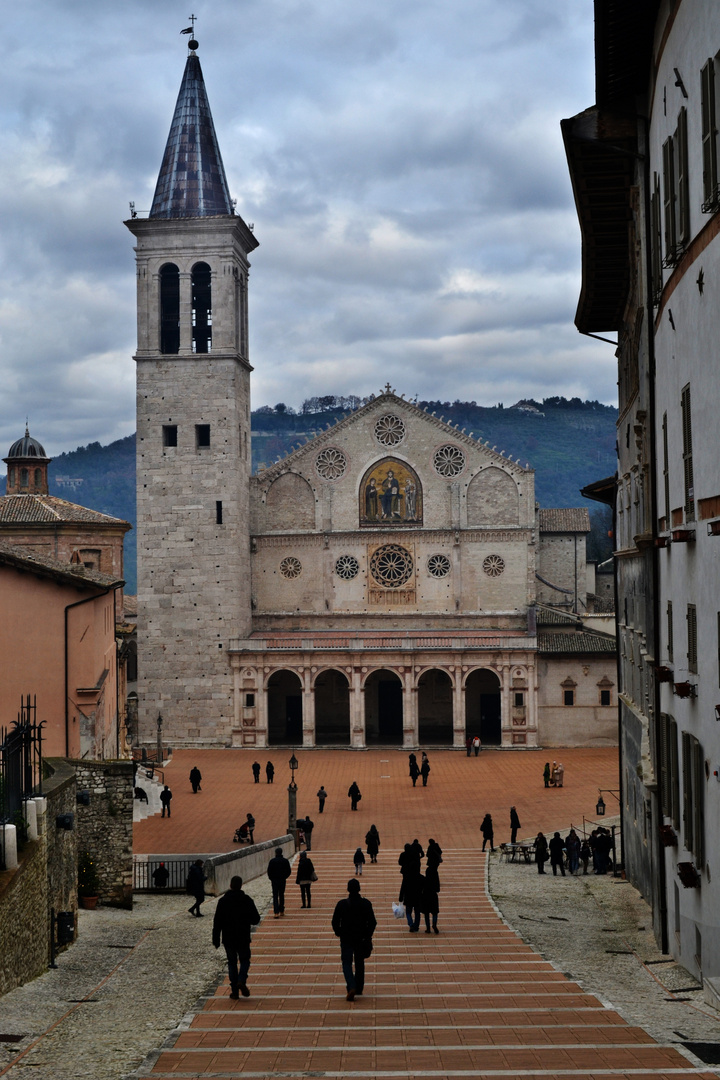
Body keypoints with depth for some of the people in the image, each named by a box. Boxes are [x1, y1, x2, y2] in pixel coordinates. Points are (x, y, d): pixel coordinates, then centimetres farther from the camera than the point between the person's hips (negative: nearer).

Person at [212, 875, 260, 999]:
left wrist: (216, 940, 3)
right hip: (243, 938, -1)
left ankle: (234, 991, 6)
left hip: (228, 939, 1)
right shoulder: (247, 900, -5)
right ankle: (241, 981, -13)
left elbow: (217, 922, -4)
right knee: (244, 960, 13)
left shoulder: (223, 901, -4)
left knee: (232, 963, 10)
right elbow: (256, 919, -2)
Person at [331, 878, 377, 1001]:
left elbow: (335, 922, -7)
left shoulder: (341, 904, -11)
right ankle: (359, 988, 26)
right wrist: (368, 935, 11)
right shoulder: (366, 904, -7)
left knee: (347, 963, 3)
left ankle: (351, 987, -18)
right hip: (361, 939, 2)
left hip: (346, 939, -2)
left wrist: (338, 932, 12)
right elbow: (372, 922, -4)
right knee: (359, 963, 18)